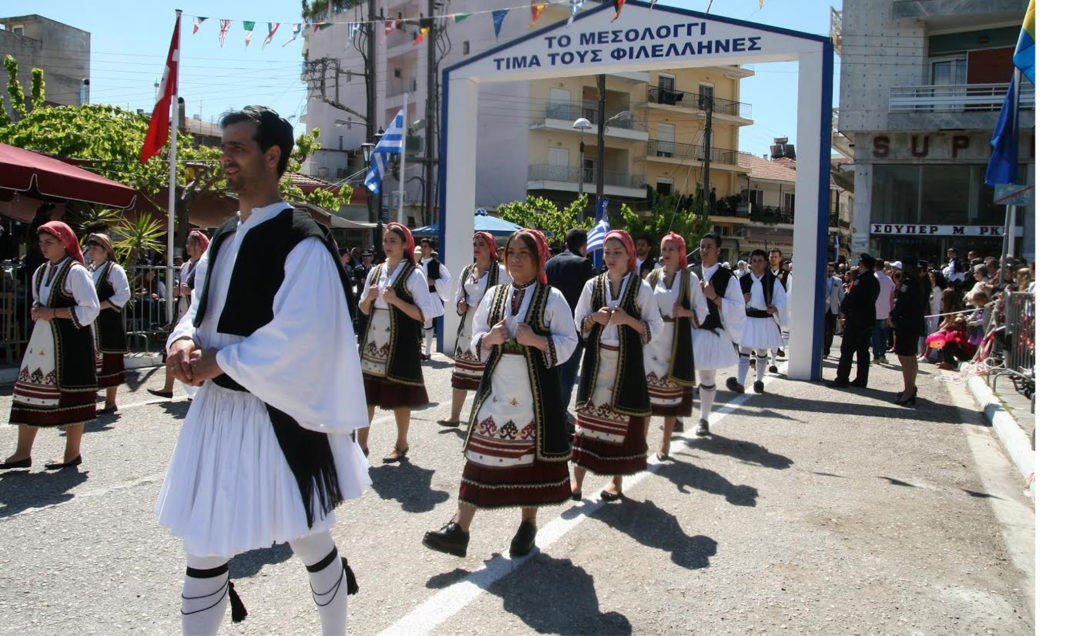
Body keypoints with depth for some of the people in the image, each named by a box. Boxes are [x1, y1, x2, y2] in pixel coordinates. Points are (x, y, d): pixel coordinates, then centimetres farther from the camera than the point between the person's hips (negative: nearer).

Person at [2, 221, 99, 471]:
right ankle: (23, 452, 15)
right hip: (42, 340, 8)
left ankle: (73, 452, 11)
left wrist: (53, 313, -16)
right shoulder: (40, 272, 15)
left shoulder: (76, 272, -9)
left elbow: (90, 309, -14)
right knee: (29, 388, 7)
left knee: (70, 393, -1)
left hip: (70, 342, -8)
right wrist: (36, 311, 5)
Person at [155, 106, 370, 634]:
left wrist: (218, 361, -17)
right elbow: (201, 308, 17)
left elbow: (297, 336, -23)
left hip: (277, 414, -7)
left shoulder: (302, 242, -16)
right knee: (202, 549, 14)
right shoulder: (225, 238, 10)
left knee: (309, 542, 12)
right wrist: (185, 340, -4)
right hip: (215, 408, 7)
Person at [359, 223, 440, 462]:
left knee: (400, 397, 5)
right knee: (365, 393, 7)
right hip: (373, 342, 5)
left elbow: (424, 314, -12)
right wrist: (368, 298, -5)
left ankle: (401, 444, 21)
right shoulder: (376, 271, 10)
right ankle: (361, 444, 18)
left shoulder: (413, 274, -7)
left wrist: (396, 300, -20)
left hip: (400, 344, -5)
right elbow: (363, 309, 17)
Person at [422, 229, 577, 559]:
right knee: (481, 452, -1)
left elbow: (568, 342, -4)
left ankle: (528, 523, 25)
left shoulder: (552, 298, -2)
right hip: (496, 387, 3)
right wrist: (489, 338, -11)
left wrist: (537, 340, -20)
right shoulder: (494, 295, 10)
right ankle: (460, 528, 1)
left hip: (534, 391, -3)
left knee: (531, 453, 7)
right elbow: (476, 341, 12)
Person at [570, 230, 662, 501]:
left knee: (623, 416, 3)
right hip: (597, 359, 2)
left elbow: (655, 326, 0)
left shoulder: (641, 288, 0)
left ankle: (617, 479, 17)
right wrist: (595, 318, -10)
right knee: (588, 413, 0)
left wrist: (628, 319, -15)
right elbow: (579, 323, 11)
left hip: (627, 360, -1)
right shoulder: (593, 285, 6)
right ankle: (578, 477, 6)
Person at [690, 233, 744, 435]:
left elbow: (738, 307, -7)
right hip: (689, 330, 1)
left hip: (712, 334, -1)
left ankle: (704, 419, 25)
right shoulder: (691, 273, 3)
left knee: (707, 379, 10)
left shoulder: (727, 278, -3)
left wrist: (714, 297, -17)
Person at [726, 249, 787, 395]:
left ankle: (759, 381, 29)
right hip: (747, 321, 0)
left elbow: (781, 300, -3)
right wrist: (742, 300, -16)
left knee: (762, 353, 14)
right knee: (743, 352, -7)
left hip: (765, 322, 0)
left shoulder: (773, 281, -2)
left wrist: (774, 308, -24)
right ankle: (740, 383, -12)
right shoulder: (742, 280, 1)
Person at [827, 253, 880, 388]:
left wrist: (844, 310, 0)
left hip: (855, 321, -9)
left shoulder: (861, 280, -17)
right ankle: (861, 380, 15)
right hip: (868, 320, 9)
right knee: (863, 351, 11)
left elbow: (851, 297, -17)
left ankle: (842, 379, -2)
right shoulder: (874, 281, 11)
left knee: (847, 351, -3)